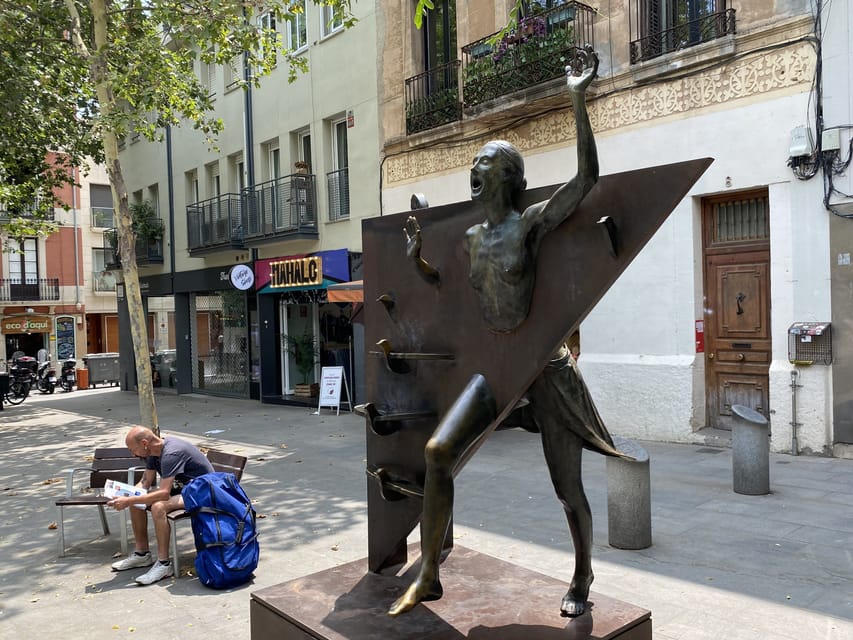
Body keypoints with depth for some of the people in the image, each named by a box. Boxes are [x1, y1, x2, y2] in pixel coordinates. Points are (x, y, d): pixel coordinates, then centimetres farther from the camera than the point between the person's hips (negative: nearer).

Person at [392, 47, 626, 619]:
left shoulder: (533, 223, -9)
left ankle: (583, 579, 31)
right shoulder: (471, 239, 9)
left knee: (568, 485, 4)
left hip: (546, 367, -5)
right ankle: (429, 576, 2)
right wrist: (417, 259, 10)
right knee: (438, 453, -11)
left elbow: (587, 178, -23)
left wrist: (579, 103, -26)